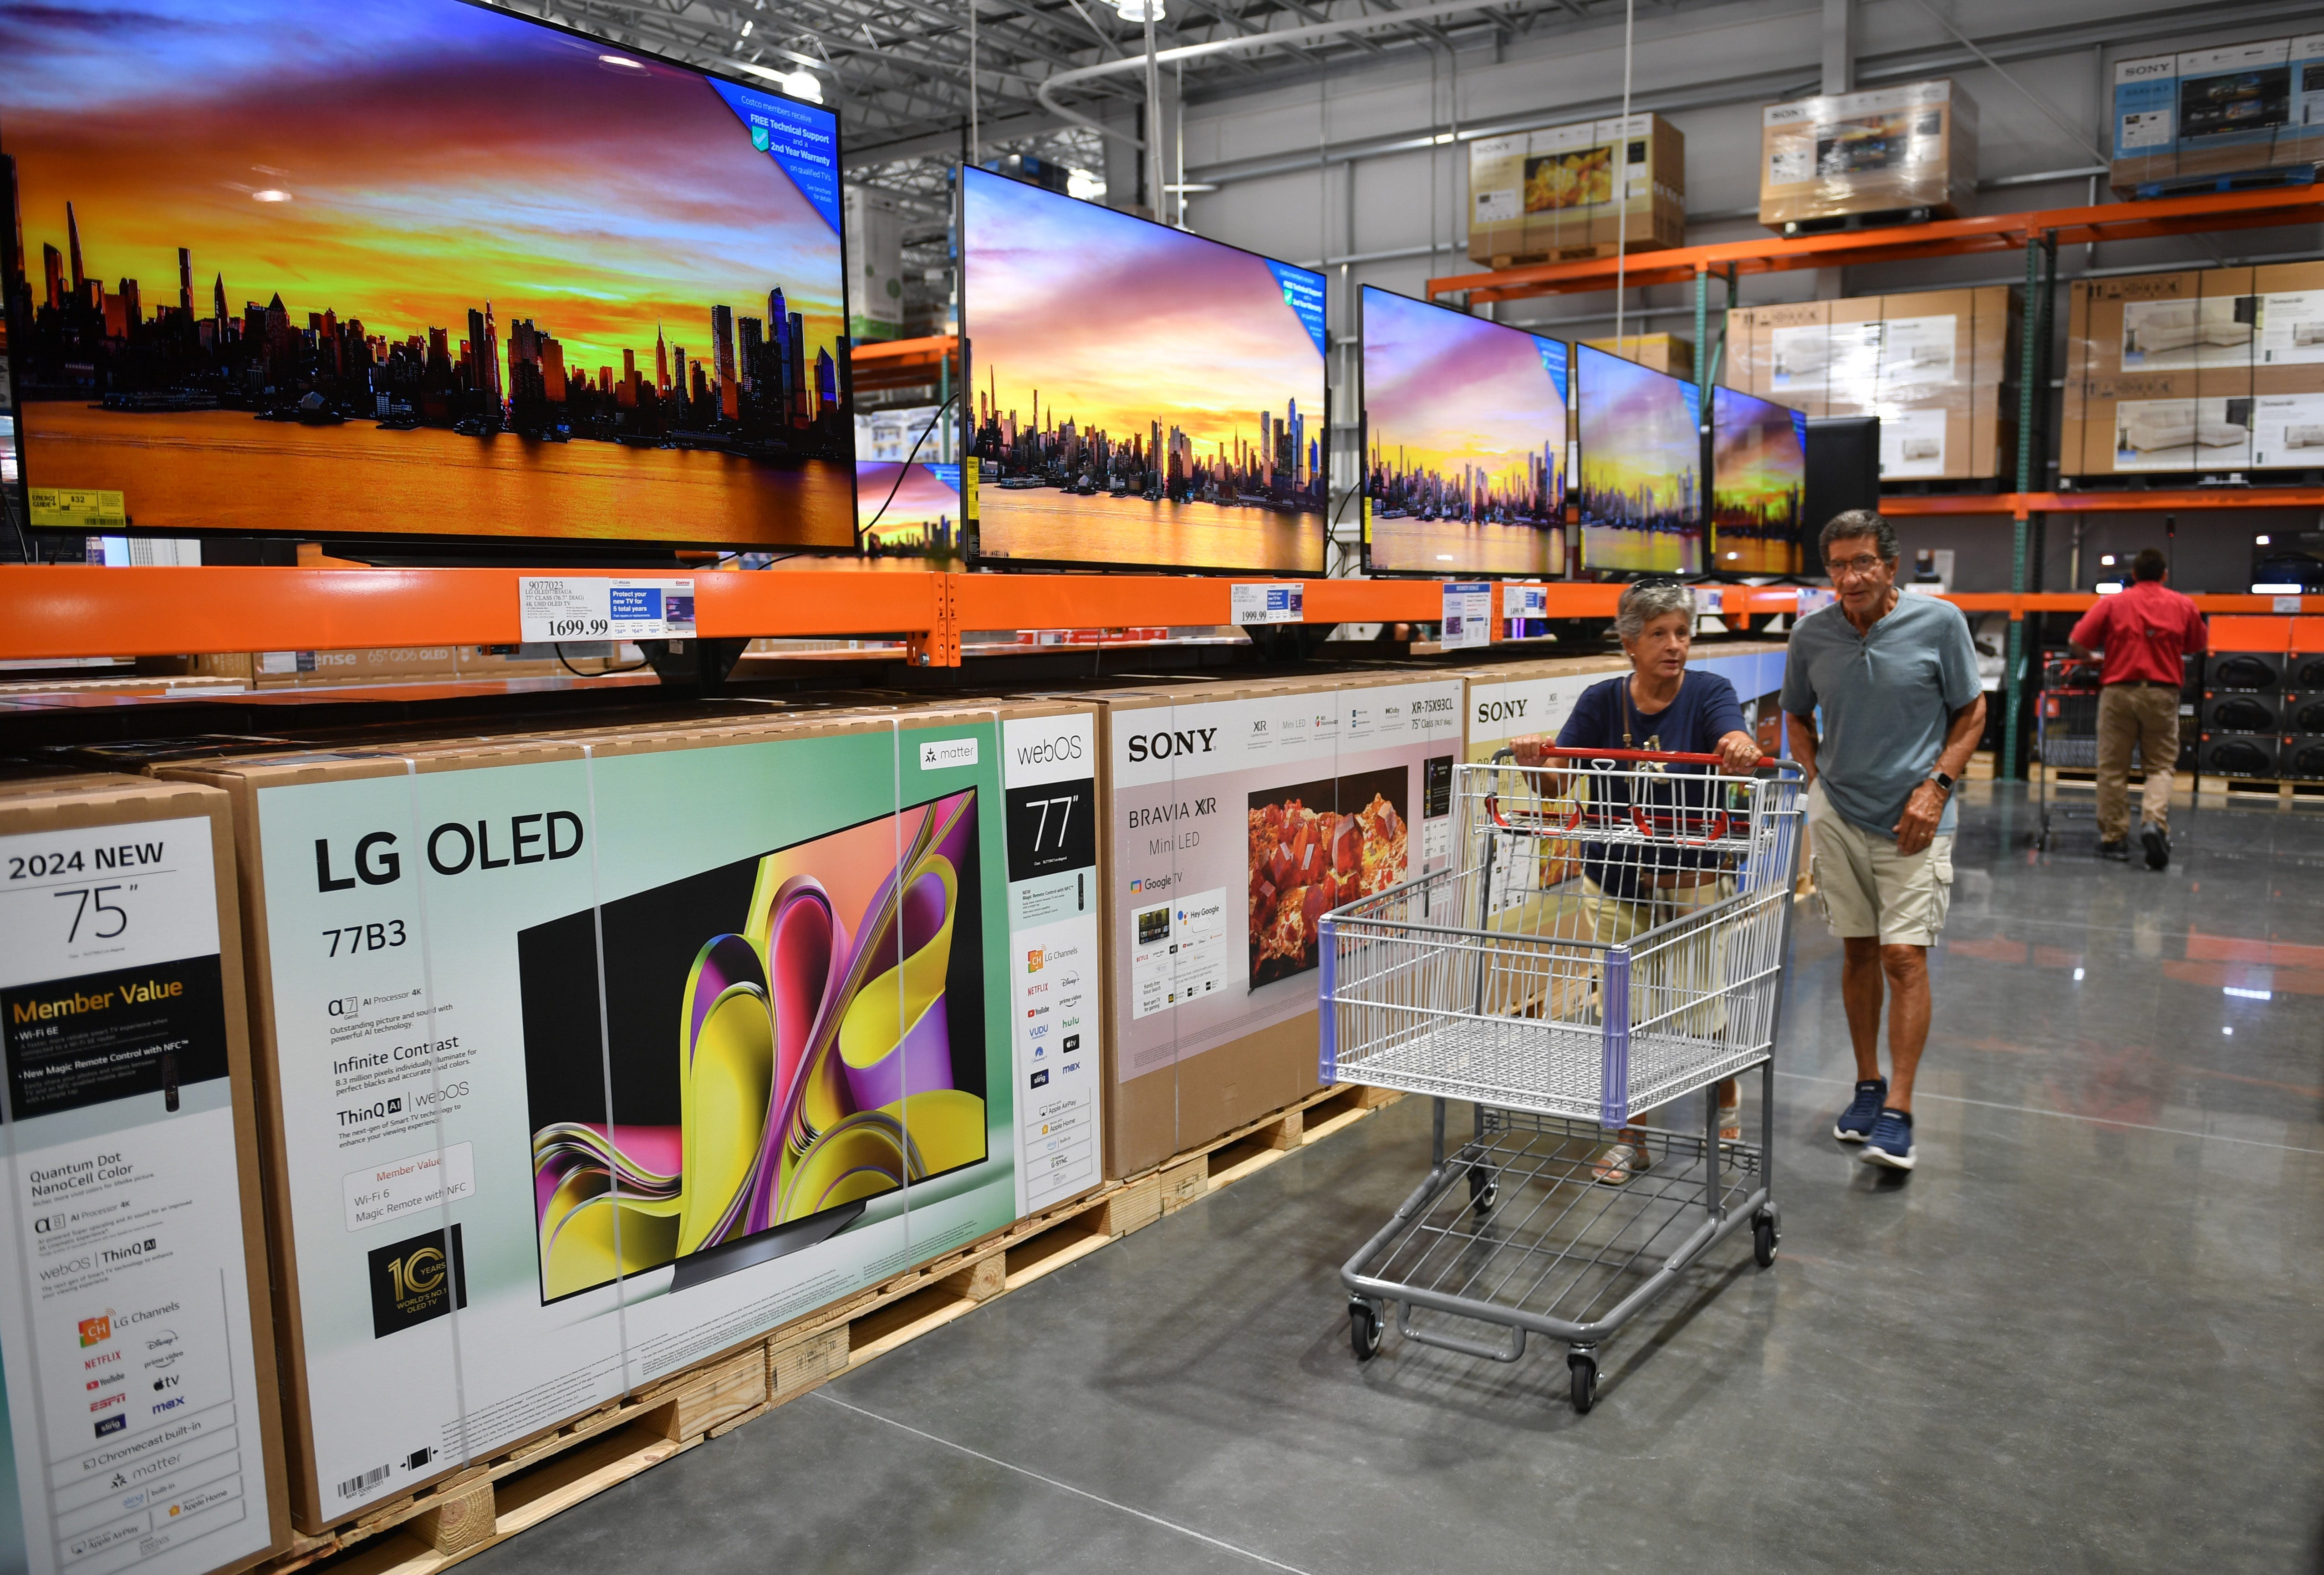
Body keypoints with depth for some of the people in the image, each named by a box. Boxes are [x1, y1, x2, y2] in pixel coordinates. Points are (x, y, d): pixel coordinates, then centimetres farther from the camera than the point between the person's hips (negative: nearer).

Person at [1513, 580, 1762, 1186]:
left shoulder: (1709, 693, -8)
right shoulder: (1602, 701, -3)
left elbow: (1737, 742, -28)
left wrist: (1740, 750, -52)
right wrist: (1533, 756, -35)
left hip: (1691, 876, -1)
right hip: (1614, 879, 2)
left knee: (1698, 1005, 1)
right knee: (1628, 1010, 4)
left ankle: (1728, 1103, 33)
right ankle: (1631, 1140, 20)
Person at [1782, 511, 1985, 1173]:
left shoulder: (1940, 622, -8)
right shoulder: (1810, 634, -1)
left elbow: (1971, 711, 2)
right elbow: (1797, 715, 15)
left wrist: (1937, 784, -9)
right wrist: (1817, 777, 2)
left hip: (1914, 818, -3)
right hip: (1837, 815, 3)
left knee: (1904, 957, -9)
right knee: (1857, 951, 11)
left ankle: (1898, 1112, -5)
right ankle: (1868, 1086, 25)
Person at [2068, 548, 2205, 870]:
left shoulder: (2112, 603, 1)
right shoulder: (2184, 605, 7)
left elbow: (2077, 644, -4)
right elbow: (2197, 647, 19)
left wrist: (2100, 655, 17)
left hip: (2119, 690, -1)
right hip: (2162, 692, 1)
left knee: (2113, 768, 5)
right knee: (2160, 765, 7)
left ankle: (2114, 839, 7)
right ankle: (2155, 822, -17)